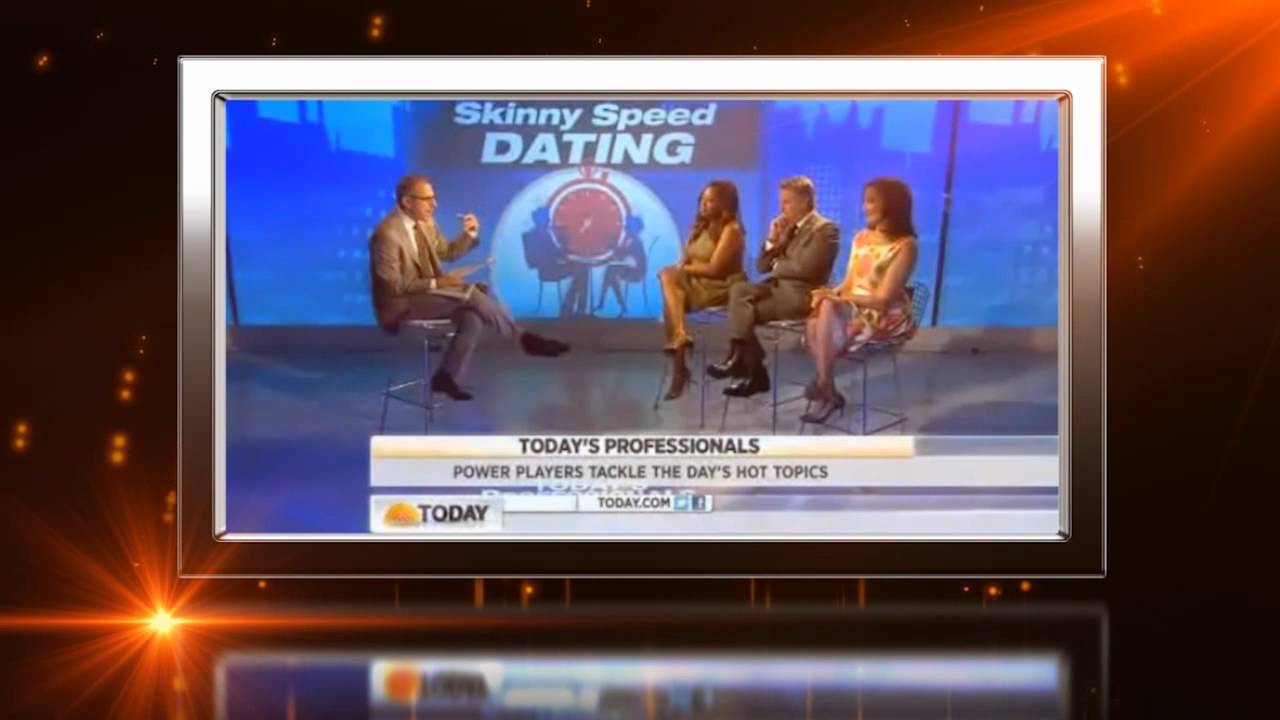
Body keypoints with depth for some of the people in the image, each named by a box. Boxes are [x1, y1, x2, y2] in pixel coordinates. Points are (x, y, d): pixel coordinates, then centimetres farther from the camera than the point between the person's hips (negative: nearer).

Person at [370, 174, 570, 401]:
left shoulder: (425, 222, 7)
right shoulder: (387, 234, -20)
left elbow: (447, 253, 19)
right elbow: (392, 285, -21)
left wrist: (469, 235, 0)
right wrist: (435, 283, -24)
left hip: (426, 294, 9)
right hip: (401, 305, -9)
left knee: (472, 317, -19)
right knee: (470, 294, -23)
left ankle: (446, 376, -13)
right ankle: (525, 339, -11)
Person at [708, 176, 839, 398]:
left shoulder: (825, 229, -7)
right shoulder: (787, 228, 19)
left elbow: (804, 268, -19)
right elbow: (761, 266, 16)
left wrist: (777, 266, -4)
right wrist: (773, 240, 1)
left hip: (801, 294, -8)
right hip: (778, 288, 8)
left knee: (743, 311, -22)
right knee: (738, 290, -19)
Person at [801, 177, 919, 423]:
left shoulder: (904, 246, -12)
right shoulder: (862, 238, 11)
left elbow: (883, 299, -17)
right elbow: (849, 284, 10)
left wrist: (836, 298, -20)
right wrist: (831, 294, -13)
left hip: (886, 318, -6)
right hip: (853, 310, 6)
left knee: (828, 309, -30)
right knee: (816, 321, -27)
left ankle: (824, 387, -17)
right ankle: (827, 393, -21)